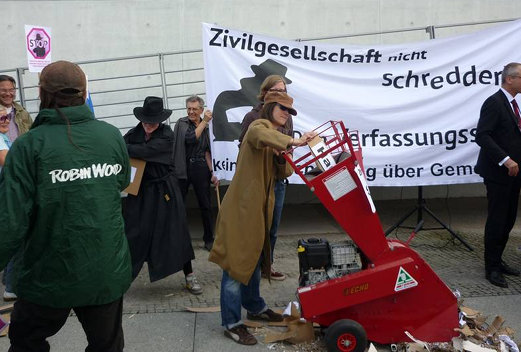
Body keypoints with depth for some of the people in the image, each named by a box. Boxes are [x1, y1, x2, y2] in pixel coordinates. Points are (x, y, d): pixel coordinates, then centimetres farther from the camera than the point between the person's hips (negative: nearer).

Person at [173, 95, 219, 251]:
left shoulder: (206, 127, 10)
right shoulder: (182, 123, -2)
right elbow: (190, 138, -20)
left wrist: (211, 172, 9)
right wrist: (204, 121, -16)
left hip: (200, 168, 3)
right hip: (183, 168, -3)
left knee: (205, 205, 7)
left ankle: (209, 239, 19)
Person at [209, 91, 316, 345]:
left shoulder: (276, 138, 18)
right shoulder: (260, 126, -9)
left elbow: (285, 173, 8)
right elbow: (257, 135, -37)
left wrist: (282, 155, -10)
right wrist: (293, 141, -39)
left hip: (259, 207, 10)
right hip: (241, 206, -10)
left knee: (253, 259, 21)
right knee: (236, 262, -4)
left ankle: (254, 307, 36)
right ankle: (232, 324, 4)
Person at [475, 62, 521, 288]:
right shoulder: (494, 102, -13)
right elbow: (482, 136, -21)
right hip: (498, 172, -9)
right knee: (497, 221, -1)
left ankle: (497, 261, 26)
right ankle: (492, 268, 10)